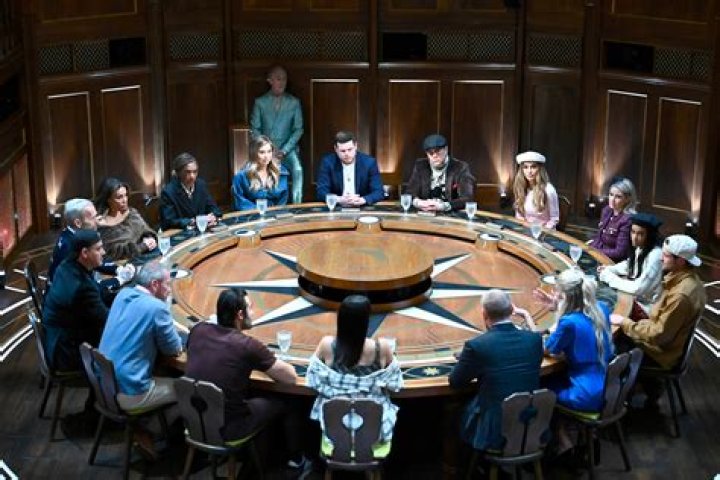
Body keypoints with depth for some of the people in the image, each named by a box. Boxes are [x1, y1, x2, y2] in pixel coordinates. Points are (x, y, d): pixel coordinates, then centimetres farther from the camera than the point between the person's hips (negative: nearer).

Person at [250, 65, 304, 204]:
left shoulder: (294, 102, 6)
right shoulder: (260, 102, 5)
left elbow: (298, 129, 3)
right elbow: (254, 129, 4)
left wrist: (284, 150, -10)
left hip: (287, 148, 1)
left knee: (298, 170, -29)